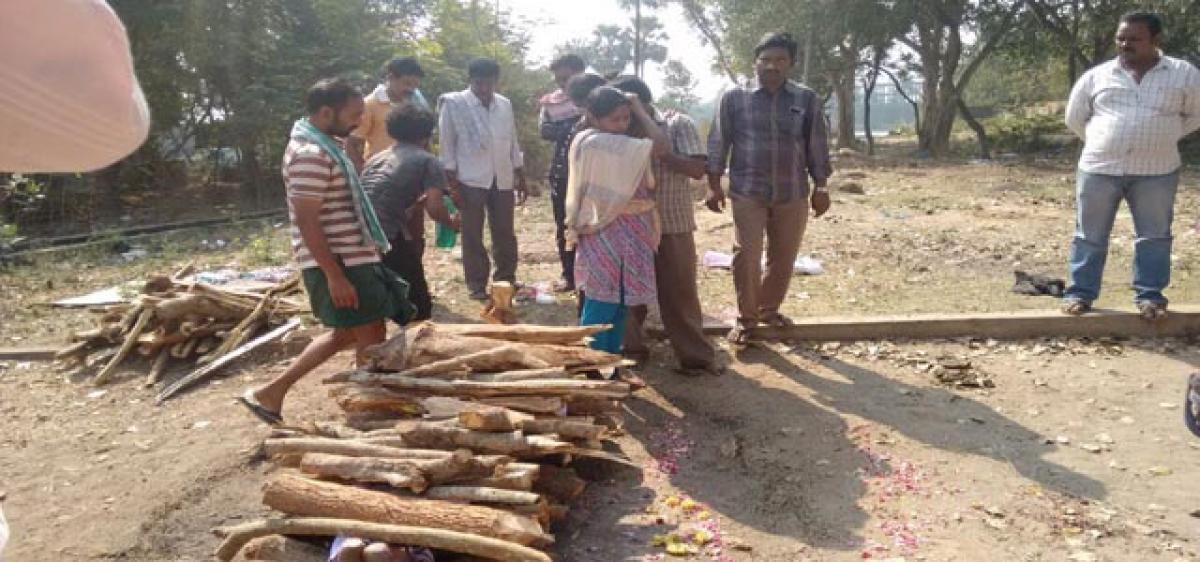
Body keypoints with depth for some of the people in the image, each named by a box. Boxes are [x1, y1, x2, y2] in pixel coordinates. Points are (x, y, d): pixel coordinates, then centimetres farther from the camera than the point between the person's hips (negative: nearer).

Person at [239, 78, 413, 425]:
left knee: (346, 334, 18)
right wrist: (335, 276, -24)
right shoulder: (311, 154, -19)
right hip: (337, 265, -11)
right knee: (372, 337, -1)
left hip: (351, 259, 11)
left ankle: (270, 393, 22)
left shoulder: (323, 146, 14)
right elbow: (307, 222, -23)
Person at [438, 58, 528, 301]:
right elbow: (447, 144, -5)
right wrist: (452, 181, -9)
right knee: (473, 235, 4)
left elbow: (513, 141, 14)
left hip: (502, 179, 4)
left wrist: (520, 176, 12)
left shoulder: (505, 105, 9)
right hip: (470, 180, -4)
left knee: (505, 233, 10)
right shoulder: (453, 104, -5)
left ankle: (506, 279, 25)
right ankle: (477, 285, 14)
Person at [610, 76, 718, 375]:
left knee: (678, 293, 2)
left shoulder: (678, 123, -4)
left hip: (673, 225, -3)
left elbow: (697, 169, -12)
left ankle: (696, 356, 12)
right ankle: (631, 348, 26)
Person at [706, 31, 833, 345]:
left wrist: (821, 187, 6)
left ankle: (769, 309, 29)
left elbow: (817, 145, 9)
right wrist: (714, 185, -2)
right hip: (747, 192, -2)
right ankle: (746, 317, 10)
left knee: (783, 258, 10)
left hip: (793, 193, 2)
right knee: (746, 256, -6)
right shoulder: (734, 98, 0)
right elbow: (718, 143, 2)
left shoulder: (807, 100, 4)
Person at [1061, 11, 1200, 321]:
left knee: (1154, 237, 7)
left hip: (1156, 172, 0)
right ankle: (1080, 293, 15)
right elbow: (1074, 118, 13)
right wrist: (1101, 143, 10)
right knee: (1090, 236, 5)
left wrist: (1161, 139, 5)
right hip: (1099, 169, 0)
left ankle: (1149, 295, 18)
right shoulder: (1095, 76, 2)